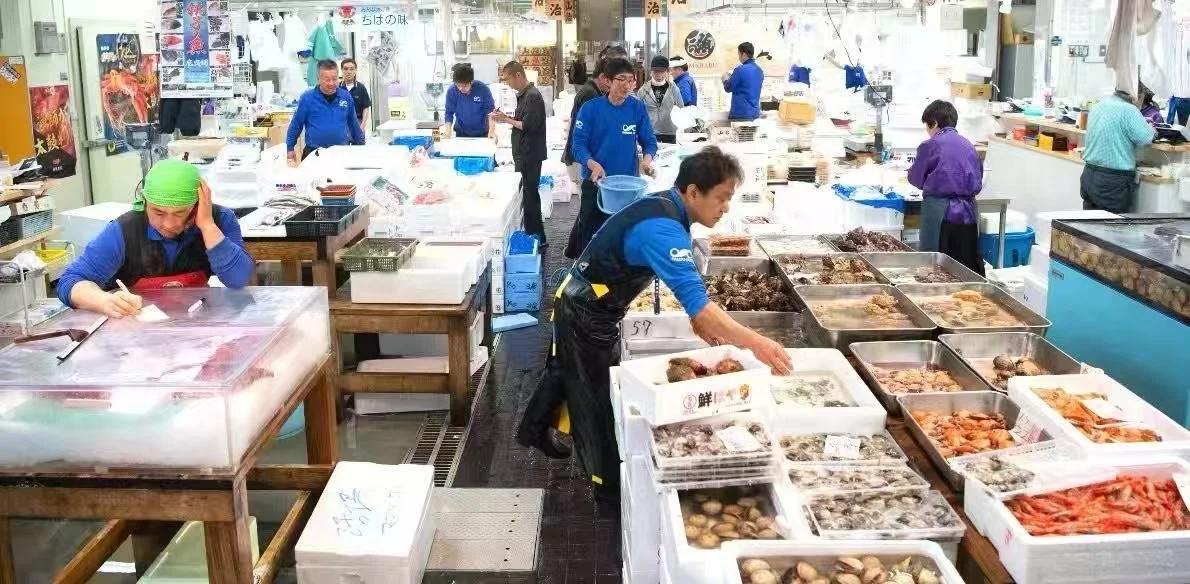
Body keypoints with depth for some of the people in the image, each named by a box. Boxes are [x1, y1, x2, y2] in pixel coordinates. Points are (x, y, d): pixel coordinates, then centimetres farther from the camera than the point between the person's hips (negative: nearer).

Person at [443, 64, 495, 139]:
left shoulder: (482, 89, -18)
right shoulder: (451, 91, -14)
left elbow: (490, 110, -14)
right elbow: (449, 113, -6)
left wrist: (491, 131, -25)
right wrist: (448, 131, -20)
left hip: (481, 133, -1)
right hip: (461, 133, 1)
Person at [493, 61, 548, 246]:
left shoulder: (532, 96, -17)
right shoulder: (523, 95, 13)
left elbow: (528, 125, -22)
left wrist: (506, 119, -13)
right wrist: (506, 117, 6)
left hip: (530, 154, -10)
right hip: (524, 153, 10)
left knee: (529, 193, -5)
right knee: (526, 192, 14)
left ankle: (538, 237, 1)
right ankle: (531, 232, 21)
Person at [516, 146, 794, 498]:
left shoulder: (665, 206, -3)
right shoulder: (661, 228, -34)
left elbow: (683, 281, 8)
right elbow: (694, 297, -43)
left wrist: (701, 321, -4)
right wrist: (755, 343, -46)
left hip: (590, 309, 10)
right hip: (585, 316, -10)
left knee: (569, 373, 28)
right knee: (597, 396, 4)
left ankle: (534, 430, 49)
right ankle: (610, 485, 19)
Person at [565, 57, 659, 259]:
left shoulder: (638, 108, -2)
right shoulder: (591, 109, -10)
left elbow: (649, 141, 3)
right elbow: (579, 145, -12)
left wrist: (647, 158, -20)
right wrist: (593, 164, -31)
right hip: (595, 182, -2)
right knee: (590, 231, 4)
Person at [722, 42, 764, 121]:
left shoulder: (740, 69, -17)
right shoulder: (759, 70, 7)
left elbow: (728, 88, -6)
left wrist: (725, 79, 15)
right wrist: (732, 78, 22)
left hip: (741, 114, -7)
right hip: (755, 113, 7)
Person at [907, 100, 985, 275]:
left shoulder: (929, 146, -4)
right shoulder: (968, 146, 9)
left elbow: (916, 180, 6)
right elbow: (978, 183, 15)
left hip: (939, 210, -4)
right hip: (967, 212, 5)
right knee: (968, 266, 8)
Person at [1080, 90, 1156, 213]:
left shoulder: (1097, 106, 11)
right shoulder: (1128, 110, -14)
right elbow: (1145, 138, -20)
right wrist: (1150, 127, 2)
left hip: (1089, 175, 7)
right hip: (1114, 182, -7)